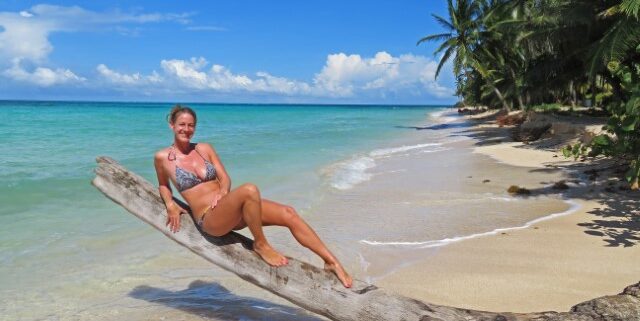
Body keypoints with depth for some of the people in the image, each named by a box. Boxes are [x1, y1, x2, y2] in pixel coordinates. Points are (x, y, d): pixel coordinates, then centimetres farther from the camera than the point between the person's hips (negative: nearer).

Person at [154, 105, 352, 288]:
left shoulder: (204, 149, 11)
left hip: (229, 210, 5)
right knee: (249, 190, -36)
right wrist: (170, 205, -2)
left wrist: (222, 192, -12)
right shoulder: (163, 157, 2)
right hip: (208, 219, -5)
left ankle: (332, 262, -8)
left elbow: (225, 178, 10)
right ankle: (261, 245, -15)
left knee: (288, 213, -12)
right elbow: (163, 186, 17)